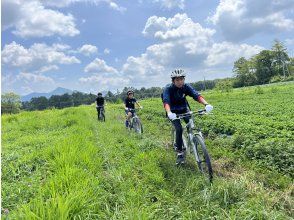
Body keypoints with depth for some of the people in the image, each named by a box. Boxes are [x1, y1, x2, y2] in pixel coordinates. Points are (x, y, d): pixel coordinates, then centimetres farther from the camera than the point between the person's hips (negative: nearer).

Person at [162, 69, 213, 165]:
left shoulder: (186, 87, -17)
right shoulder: (168, 88, -25)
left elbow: (197, 95, -31)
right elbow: (166, 101, -41)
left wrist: (206, 104, -49)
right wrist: (169, 113, -61)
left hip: (184, 108, 3)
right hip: (173, 111, -3)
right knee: (179, 129, -20)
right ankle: (180, 152, -5)